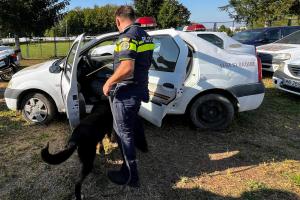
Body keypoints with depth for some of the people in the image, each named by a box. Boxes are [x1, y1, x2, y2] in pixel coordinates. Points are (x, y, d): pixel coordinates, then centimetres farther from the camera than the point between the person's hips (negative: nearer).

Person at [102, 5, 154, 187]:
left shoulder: (127, 36, -18)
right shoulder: (145, 35, 11)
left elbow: (127, 67, -30)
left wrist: (109, 82, -18)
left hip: (127, 92, -9)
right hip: (140, 88, 9)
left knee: (124, 131, 1)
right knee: (133, 119, 32)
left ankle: (130, 176, 12)